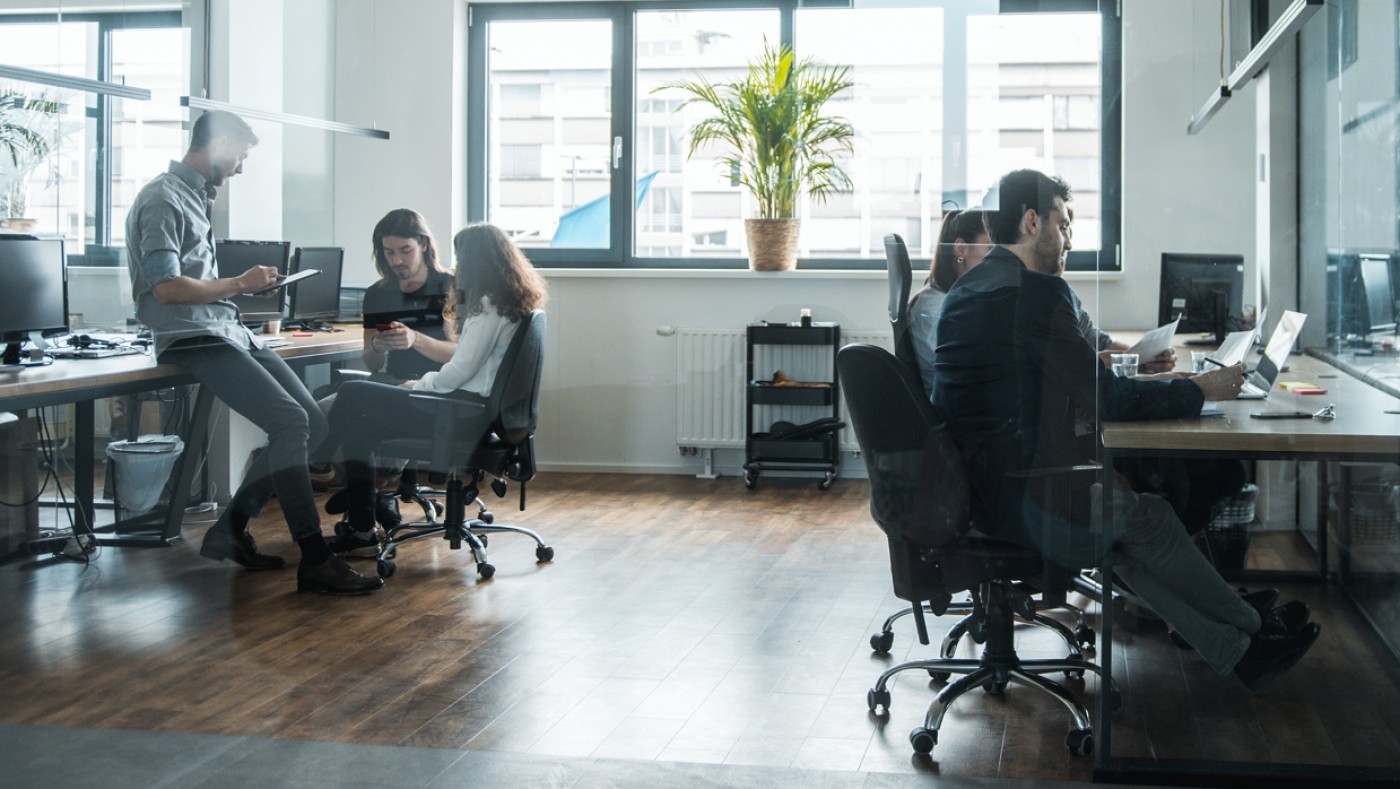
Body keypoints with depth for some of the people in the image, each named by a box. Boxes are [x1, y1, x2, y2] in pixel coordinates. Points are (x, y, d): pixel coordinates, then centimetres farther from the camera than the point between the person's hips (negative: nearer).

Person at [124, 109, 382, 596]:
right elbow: (166, 287, -17)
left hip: (229, 333, 10)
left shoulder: (195, 197, 22)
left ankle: (230, 531, 7)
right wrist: (239, 284, -7)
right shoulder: (163, 200, -8)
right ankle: (314, 561, -21)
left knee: (312, 422, 1)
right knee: (289, 421, -22)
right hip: (194, 340, -10)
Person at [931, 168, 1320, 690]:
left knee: (1127, 512, 17)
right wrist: (1199, 390, -3)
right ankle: (1251, 628, 28)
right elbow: (1105, 399, -15)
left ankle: (1232, 651, 20)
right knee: (1149, 517, 8)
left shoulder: (964, 291, 12)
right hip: (1020, 500, -9)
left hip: (967, 488, 9)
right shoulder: (1037, 291, -17)